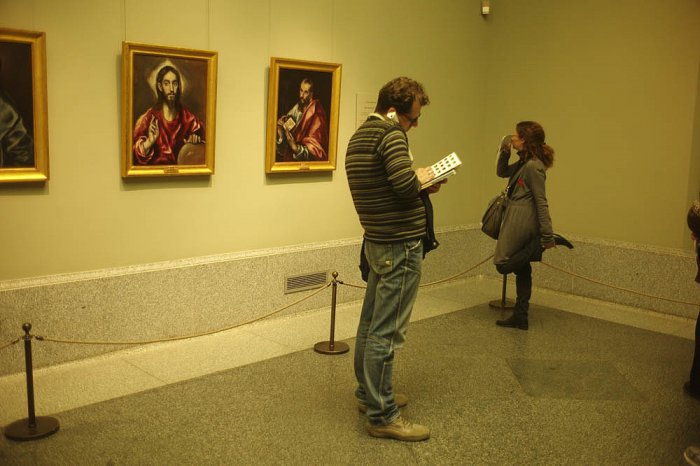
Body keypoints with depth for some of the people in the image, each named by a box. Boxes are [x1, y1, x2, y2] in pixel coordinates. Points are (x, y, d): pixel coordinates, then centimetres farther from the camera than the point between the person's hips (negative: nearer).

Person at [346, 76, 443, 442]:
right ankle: (381, 416, 4)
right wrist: (422, 178, -5)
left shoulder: (359, 136, 15)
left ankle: (368, 394, 31)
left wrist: (419, 182, 11)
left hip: (376, 243, 10)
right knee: (386, 332, -4)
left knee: (371, 323, 17)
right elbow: (406, 184, -26)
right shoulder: (390, 133, -15)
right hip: (400, 245, -10)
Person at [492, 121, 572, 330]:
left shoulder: (533, 166, -15)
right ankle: (520, 317, 14)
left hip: (521, 221, -10)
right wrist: (504, 151, 9)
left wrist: (547, 236, -19)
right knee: (522, 270, 10)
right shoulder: (523, 163, 13)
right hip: (519, 219, 10)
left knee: (502, 264, -6)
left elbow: (541, 201, -18)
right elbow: (501, 172, 25)